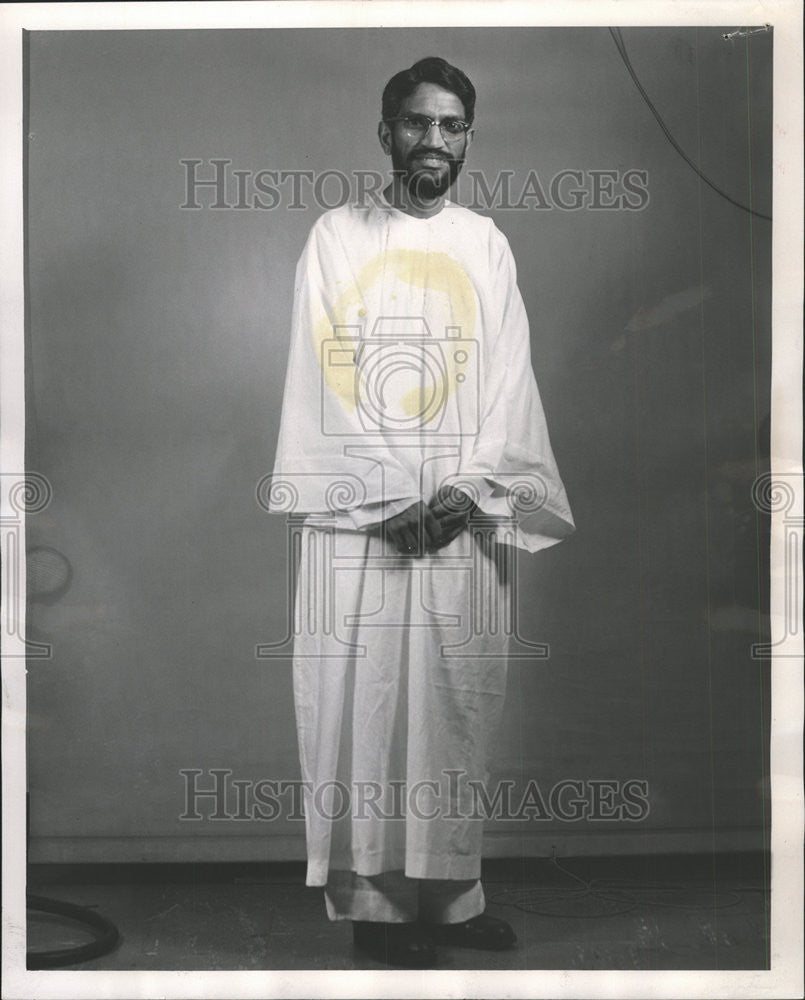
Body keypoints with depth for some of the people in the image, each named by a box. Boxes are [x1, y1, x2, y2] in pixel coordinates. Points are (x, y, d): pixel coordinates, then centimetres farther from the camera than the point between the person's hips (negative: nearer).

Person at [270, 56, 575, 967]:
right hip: (356, 518, -2)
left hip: (465, 518, 3)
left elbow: (508, 380, 5)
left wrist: (467, 492, -9)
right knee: (362, 707, -1)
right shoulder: (335, 238, 2)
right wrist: (384, 504, -12)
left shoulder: (487, 247, 10)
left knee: (457, 708, 6)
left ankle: (451, 893, 18)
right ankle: (373, 900, 10)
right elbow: (318, 380, -4)